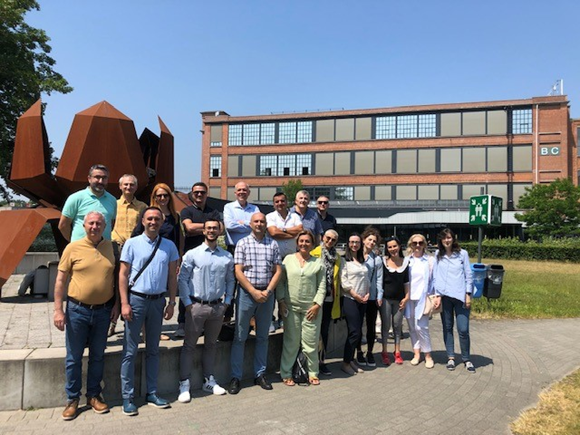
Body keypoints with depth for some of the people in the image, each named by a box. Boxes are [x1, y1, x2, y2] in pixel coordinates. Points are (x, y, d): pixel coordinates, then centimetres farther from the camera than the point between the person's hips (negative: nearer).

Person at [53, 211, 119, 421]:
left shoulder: (111, 247, 1)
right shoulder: (73, 248, -5)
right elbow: (60, 280, -3)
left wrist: (116, 303, 3)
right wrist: (58, 310, -8)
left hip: (103, 310, 2)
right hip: (77, 309, -2)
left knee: (97, 356, 13)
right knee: (74, 357, 8)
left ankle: (94, 396, 27)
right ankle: (72, 399, 23)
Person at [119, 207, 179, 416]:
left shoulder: (169, 246, 5)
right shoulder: (132, 244, -2)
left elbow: (172, 276, 8)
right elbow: (123, 275, -4)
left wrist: (171, 302, 3)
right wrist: (124, 303, -10)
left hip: (158, 300, 3)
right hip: (136, 299, -3)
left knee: (153, 349, 12)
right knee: (130, 350, 2)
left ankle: (152, 393, 22)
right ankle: (127, 397, 11)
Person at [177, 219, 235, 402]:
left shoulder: (227, 257, 6)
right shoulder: (192, 254, -3)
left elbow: (230, 280, 13)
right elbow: (182, 279, -3)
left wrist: (227, 301, 6)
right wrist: (188, 303, -7)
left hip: (218, 307, 3)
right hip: (196, 306, -3)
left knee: (211, 345, 15)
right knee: (189, 345, 3)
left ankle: (209, 381, 27)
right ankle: (184, 384, 11)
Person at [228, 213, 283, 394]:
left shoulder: (273, 244, 6)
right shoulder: (242, 243, 0)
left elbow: (278, 271, 4)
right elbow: (238, 272, -6)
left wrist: (268, 291, -8)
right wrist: (254, 292, -13)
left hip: (267, 294, 3)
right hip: (246, 293, -2)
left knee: (262, 337, 11)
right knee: (240, 337, 2)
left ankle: (260, 374, 22)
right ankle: (235, 377, 10)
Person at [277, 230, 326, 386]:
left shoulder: (318, 263, 5)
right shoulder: (288, 259, 5)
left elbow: (322, 286, 4)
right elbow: (280, 282, 6)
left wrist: (317, 304, -5)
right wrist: (281, 301, -2)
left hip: (311, 309, 0)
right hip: (291, 308, 0)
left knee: (311, 343, 5)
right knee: (291, 342, 7)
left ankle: (313, 373, 21)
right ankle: (286, 373, 19)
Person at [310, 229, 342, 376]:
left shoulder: (338, 258, 12)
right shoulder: (314, 254, -3)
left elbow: (338, 279, 15)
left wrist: (337, 299, 11)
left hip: (330, 300, 4)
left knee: (324, 331, 12)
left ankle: (321, 361, 22)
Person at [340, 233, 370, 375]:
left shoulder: (363, 260, 15)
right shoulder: (344, 260, -5)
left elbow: (367, 279, 17)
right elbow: (343, 281, -13)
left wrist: (367, 294, 2)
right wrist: (356, 296, -13)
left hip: (362, 300, 7)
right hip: (350, 300, -6)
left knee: (358, 332, 8)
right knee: (354, 332, -8)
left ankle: (351, 360, 20)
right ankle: (345, 363, 4)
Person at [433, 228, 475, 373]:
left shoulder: (462, 254, 2)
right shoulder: (437, 256, 6)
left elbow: (469, 275, 3)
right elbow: (435, 276, 5)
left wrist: (468, 295, -1)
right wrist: (437, 295, -2)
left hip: (460, 296, -2)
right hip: (444, 296, 2)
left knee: (463, 329, -3)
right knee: (447, 328, 8)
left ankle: (466, 359, 13)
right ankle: (451, 358, 19)